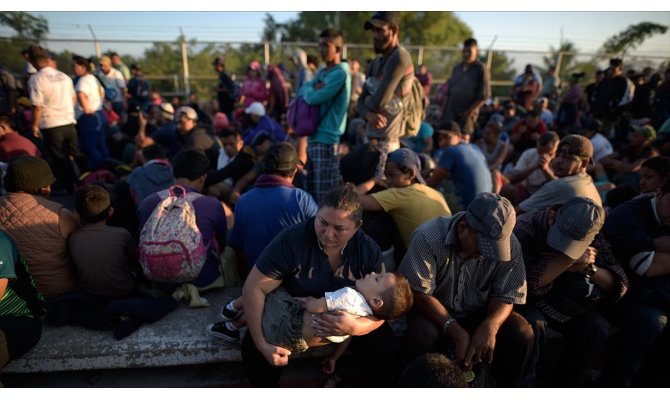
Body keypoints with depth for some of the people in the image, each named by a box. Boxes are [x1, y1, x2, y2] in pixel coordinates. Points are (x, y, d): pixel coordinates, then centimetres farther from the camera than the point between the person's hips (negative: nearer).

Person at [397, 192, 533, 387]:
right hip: (434, 312, -3)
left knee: (522, 333, -20)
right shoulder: (428, 237, -25)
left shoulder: (509, 245, -15)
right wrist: (456, 332, -31)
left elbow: (505, 296, -9)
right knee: (423, 336, -33)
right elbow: (420, 293, -23)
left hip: (479, 313, 3)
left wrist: (491, 324, -31)